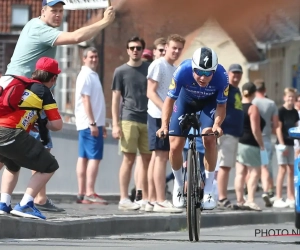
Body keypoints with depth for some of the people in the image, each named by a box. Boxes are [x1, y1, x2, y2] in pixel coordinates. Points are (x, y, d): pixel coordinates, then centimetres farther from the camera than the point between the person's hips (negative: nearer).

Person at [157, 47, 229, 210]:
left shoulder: (221, 76, -36)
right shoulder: (183, 71, -38)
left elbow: (221, 106, -22)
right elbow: (170, 99, -26)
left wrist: (217, 124, -41)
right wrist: (164, 125, -40)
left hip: (210, 102, -1)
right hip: (186, 100, 1)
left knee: (209, 139, -23)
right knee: (175, 146, -8)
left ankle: (208, 192, -11)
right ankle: (178, 185, 20)